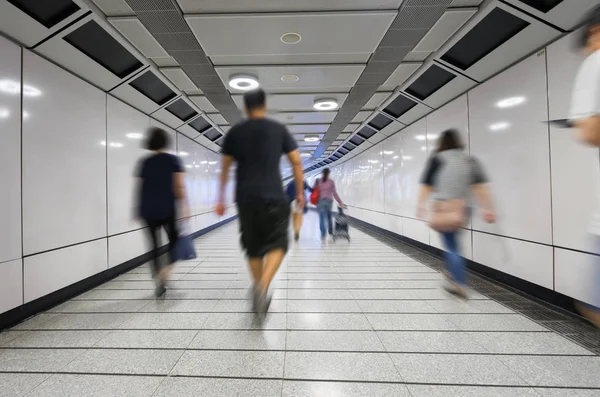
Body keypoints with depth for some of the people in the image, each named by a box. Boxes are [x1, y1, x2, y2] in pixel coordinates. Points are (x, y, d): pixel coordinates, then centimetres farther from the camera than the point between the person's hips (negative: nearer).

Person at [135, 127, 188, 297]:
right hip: (168, 209, -3)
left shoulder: (145, 162, 7)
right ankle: (165, 271, -10)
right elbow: (180, 186, -10)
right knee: (174, 240, 13)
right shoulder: (173, 160, -2)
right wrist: (184, 206, -7)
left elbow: (139, 188, 6)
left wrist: (138, 210, 13)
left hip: (148, 211, 3)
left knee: (155, 245, 10)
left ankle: (159, 281, 14)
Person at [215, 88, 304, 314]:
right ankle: (262, 286, -14)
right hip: (273, 196, -2)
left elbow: (225, 168, 10)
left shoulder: (235, 132, 10)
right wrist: (300, 192, 12)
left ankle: (259, 289, 23)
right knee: (276, 244, 6)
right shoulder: (278, 129, 6)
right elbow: (296, 162, 4)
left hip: (245, 198, 3)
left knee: (253, 247, 14)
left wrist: (221, 199, 16)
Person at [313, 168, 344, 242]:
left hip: (320, 200, -2)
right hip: (329, 201, 2)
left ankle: (323, 234, -11)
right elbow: (334, 193, -2)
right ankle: (331, 232, 29)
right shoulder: (331, 182, 0)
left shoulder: (318, 181, -1)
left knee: (322, 218, -1)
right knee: (329, 217, 20)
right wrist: (340, 202, 3)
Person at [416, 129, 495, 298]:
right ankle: (453, 273, 35)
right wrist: (488, 209, 1)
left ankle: (460, 284, -1)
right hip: (462, 209, 5)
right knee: (452, 243, 22)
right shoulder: (470, 160, 8)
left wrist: (420, 206, 3)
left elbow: (426, 186, -4)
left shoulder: (437, 159, -4)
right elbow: (480, 186, 1)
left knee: (451, 246, 1)